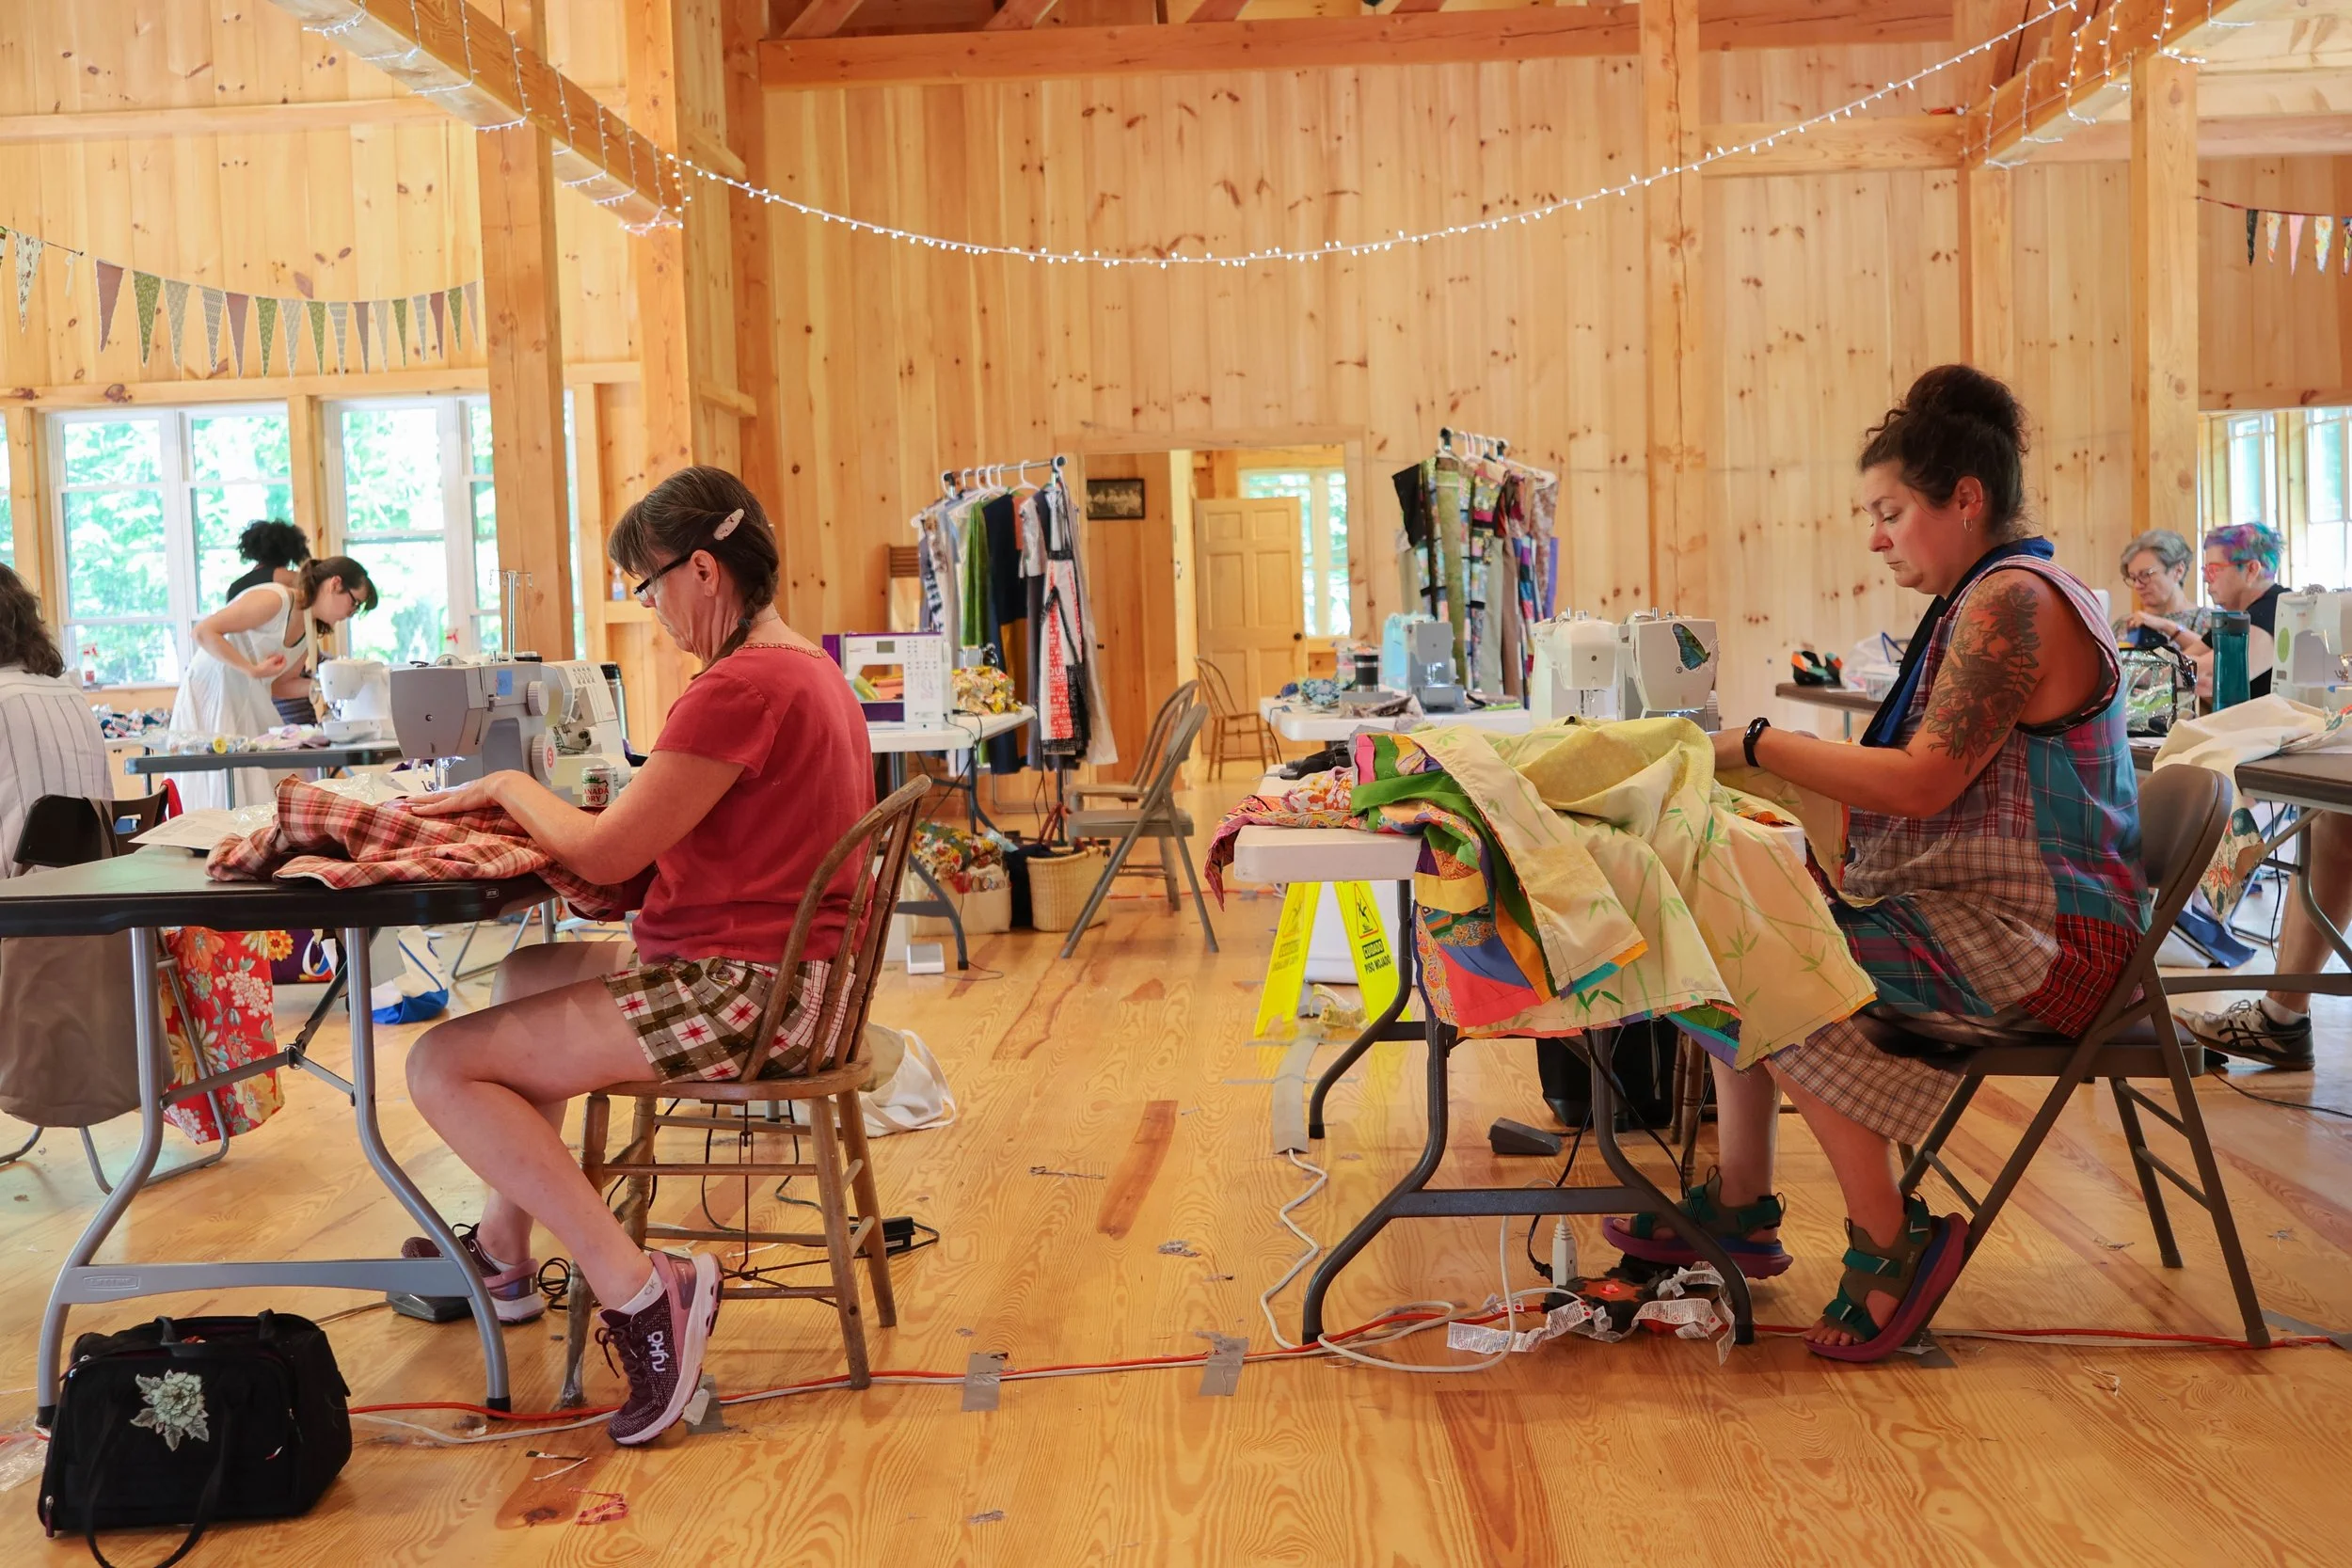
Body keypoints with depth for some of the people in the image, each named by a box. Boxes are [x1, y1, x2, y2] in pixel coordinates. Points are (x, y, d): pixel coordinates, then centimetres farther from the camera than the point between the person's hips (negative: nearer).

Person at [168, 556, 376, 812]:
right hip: (211, 694, -8)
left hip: (248, 704, 8)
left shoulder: (309, 633, 10)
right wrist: (254, 670, -24)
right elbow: (204, 631, -21)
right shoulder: (276, 599, -17)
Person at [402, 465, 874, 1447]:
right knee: (525, 977, 27)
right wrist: (528, 807, 6)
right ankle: (504, 1253, 33)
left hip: (741, 994, -11)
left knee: (442, 1066, -9)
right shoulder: (806, 668, 13)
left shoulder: (743, 686, -20)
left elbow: (604, 856, -17)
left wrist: (510, 786, 2)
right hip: (772, 971, 11)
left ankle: (641, 1291, -14)